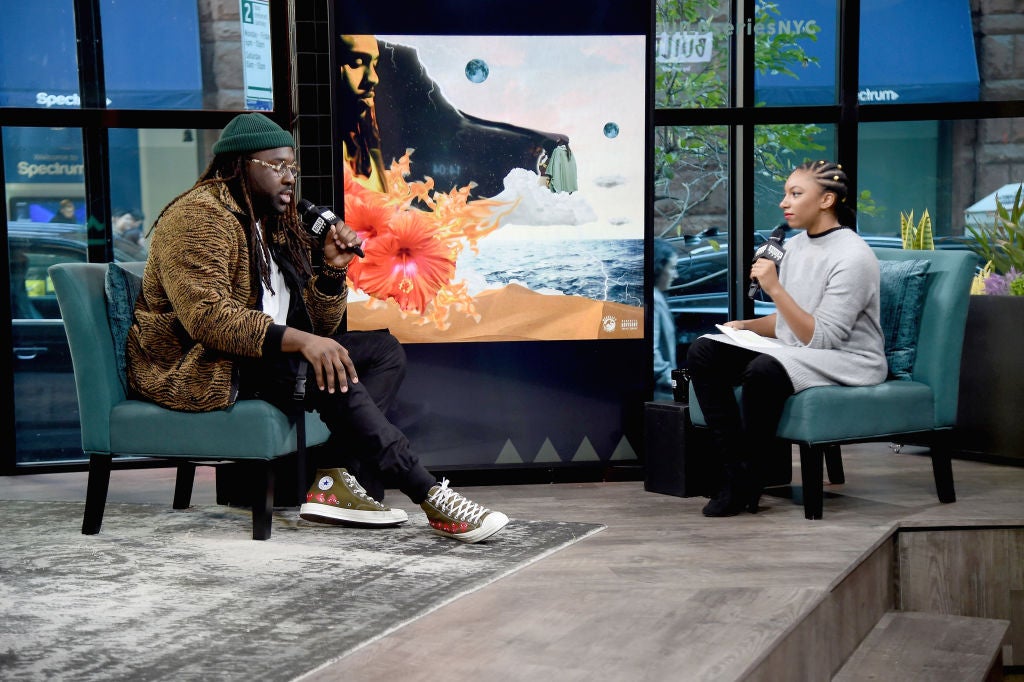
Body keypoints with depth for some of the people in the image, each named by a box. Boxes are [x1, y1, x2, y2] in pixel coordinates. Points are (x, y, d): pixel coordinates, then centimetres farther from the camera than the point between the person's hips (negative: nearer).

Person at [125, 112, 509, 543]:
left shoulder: (275, 225, 16)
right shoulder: (198, 216, -11)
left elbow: (319, 326, 14)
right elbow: (206, 315, -27)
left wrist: (332, 268, -5)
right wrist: (299, 341, -35)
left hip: (267, 357, 10)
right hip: (197, 369, -9)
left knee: (384, 351, -4)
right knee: (331, 373, -31)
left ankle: (337, 480, -25)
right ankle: (431, 498, -31)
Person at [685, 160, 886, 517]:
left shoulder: (853, 257, -17)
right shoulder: (794, 246, 9)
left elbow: (821, 338, -22)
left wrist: (775, 289, -27)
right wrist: (747, 325, 0)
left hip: (848, 361, -8)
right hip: (795, 351, 9)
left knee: (764, 370, -36)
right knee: (703, 351, -11)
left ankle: (747, 481, -15)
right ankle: (735, 471, -16)